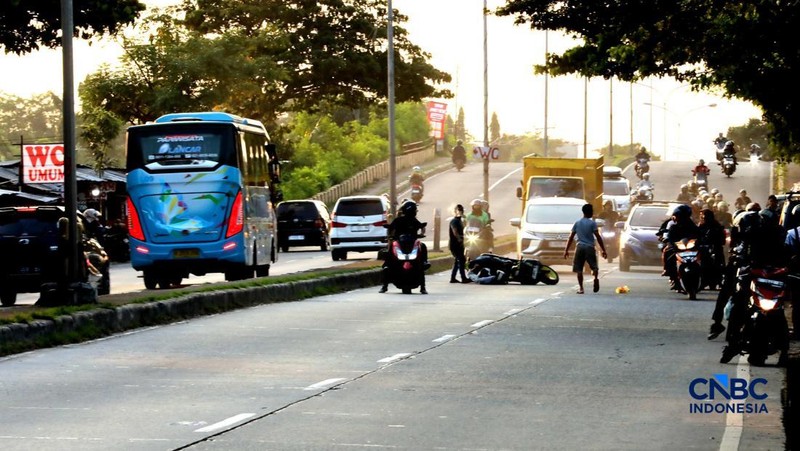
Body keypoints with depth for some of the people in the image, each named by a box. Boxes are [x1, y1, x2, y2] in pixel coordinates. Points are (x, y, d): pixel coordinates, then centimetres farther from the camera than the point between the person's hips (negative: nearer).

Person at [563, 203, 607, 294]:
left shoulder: (577, 223, 9)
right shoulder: (592, 223, -1)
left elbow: (571, 237, 8)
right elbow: (598, 237, -6)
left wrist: (566, 250, 12)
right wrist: (603, 250, -3)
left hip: (580, 247, 2)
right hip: (590, 247, -2)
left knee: (579, 269, 6)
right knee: (594, 267, 5)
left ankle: (581, 288, -1)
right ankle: (595, 278, -26)